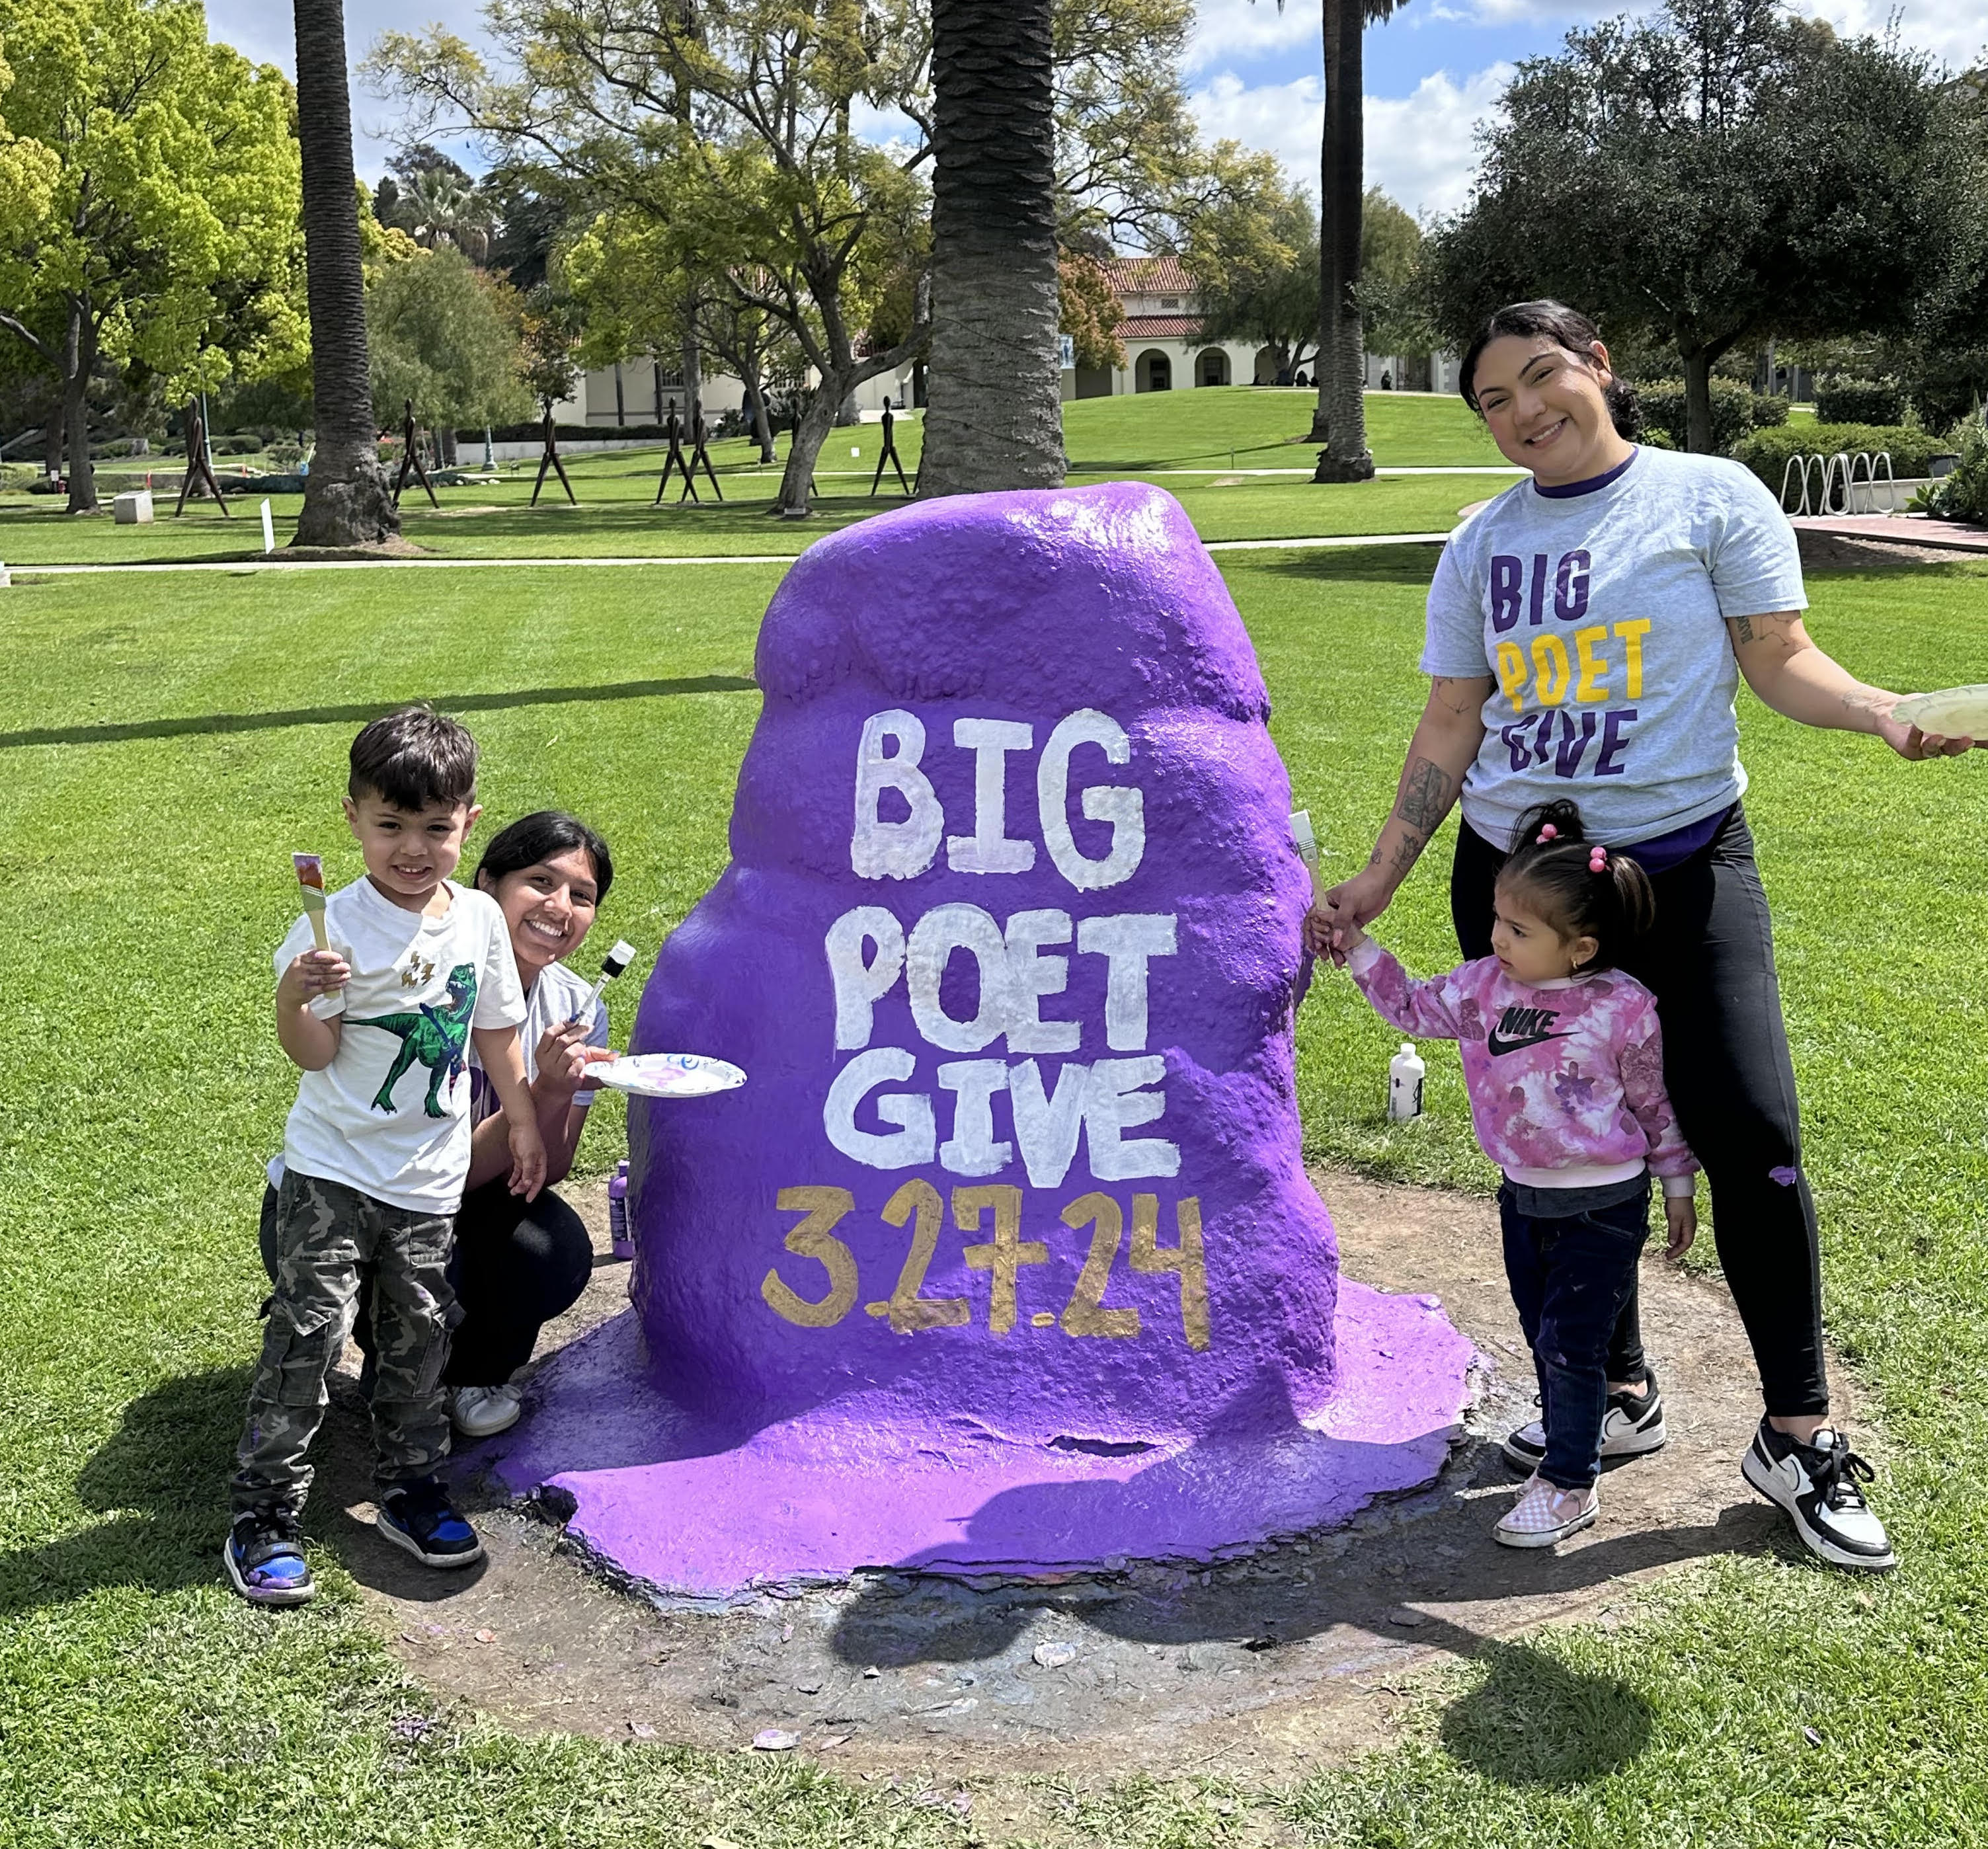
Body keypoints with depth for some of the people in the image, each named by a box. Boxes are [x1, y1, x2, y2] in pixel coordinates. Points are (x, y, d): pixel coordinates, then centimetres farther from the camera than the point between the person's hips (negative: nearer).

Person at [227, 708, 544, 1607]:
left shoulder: (480, 919, 2)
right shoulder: (338, 927, -13)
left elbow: (495, 1031, 14)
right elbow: (312, 1054, -14)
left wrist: (524, 1123, 16)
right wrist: (294, 1000, -33)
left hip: (429, 1178, 4)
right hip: (332, 1170, -4)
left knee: (420, 1333, 10)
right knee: (307, 1334, -5)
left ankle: (409, 1489, 26)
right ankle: (263, 1516, 6)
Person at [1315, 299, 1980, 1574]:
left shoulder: (1712, 498, 2)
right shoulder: (1484, 545, 11)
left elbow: (1781, 659, 0)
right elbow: (1451, 727, 12)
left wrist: (1886, 712, -20)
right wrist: (1380, 879, 8)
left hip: (1682, 862, -3)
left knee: (1751, 1134, -11)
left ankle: (1800, 1435, 3)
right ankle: (1612, 1388, 23)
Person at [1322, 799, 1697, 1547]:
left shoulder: (1624, 1009, -17)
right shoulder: (1486, 985, -5)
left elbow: (1654, 1101, -5)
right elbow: (1414, 1008, 9)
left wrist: (1677, 1187, 4)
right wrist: (1355, 946, 2)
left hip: (1604, 1204, -6)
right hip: (1524, 1195, 6)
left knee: (1571, 1339, -2)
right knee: (1541, 1327, 21)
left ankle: (1568, 1483, 13)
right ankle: (1586, 1422, 45)